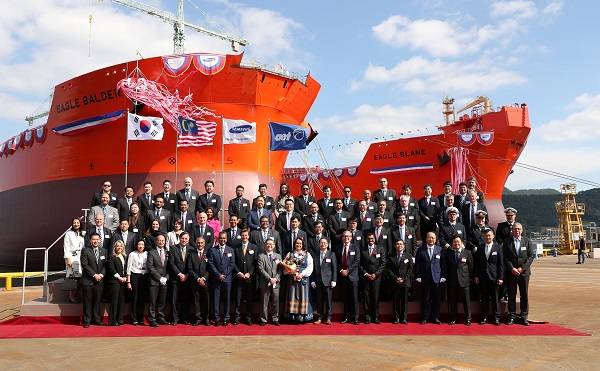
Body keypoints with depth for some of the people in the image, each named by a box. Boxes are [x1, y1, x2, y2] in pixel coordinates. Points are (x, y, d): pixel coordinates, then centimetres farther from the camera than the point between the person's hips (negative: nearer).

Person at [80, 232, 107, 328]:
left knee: (97, 301, 9)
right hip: (88, 280, -3)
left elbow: (105, 265, 8)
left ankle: (97, 319, 16)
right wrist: (94, 275, -14)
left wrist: (101, 274, -8)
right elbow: (85, 265, -9)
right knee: (88, 302, 2)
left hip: (100, 280, 3)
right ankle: (87, 321, 10)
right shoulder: (85, 251, -2)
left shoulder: (104, 251, 10)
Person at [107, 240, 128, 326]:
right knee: (114, 301, -4)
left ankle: (120, 319, 12)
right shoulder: (112, 257, -3)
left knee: (122, 301, 6)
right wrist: (119, 277, -11)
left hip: (123, 281, 6)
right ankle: (112, 321, 0)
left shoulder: (125, 257, 15)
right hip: (114, 281, -6)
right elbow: (111, 269, -9)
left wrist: (125, 277, 1)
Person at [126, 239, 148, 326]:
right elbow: (129, 268, -1)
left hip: (144, 277, 3)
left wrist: (148, 279, 1)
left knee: (142, 298, 5)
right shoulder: (132, 254, 0)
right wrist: (128, 282, -5)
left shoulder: (147, 254, 6)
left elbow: (149, 267, 9)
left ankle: (140, 319, 14)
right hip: (135, 276, -3)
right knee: (135, 298, -1)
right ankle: (134, 319, 7)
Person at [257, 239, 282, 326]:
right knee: (264, 303, 3)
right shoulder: (261, 256, 1)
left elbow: (280, 270, 6)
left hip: (276, 283, 3)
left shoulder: (278, 256, 12)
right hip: (265, 283, -3)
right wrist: (269, 279, -15)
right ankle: (263, 320, 13)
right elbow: (261, 269, -8)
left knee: (275, 302, 7)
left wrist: (276, 278, -10)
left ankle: (275, 319, 17)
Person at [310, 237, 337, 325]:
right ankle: (320, 318, 12)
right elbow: (313, 269, 11)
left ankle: (328, 318, 7)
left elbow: (334, 268, 0)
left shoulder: (331, 254, 4)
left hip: (328, 281, -2)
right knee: (319, 300, 5)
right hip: (318, 281, 2)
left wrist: (334, 280, -7)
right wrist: (312, 280, 3)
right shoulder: (315, 255, 12)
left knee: (328, 300, -1)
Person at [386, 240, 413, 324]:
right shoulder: (391, 256, 8)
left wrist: (404, 278, -7)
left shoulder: (408, 255, 7)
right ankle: (396, 318, 8)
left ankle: (404, 318, 8)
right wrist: (395, 278, -8)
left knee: (404, 300, 1)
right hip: (394, 282, 0)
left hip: (405, 282, 0)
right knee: (395, 301, 1)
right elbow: (388, 269, 3)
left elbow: (410, 268, 2)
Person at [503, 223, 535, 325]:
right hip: (511, 272, 0)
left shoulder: (527, 241, 3)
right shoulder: (507, 242, 2)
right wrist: (512, 268, -11)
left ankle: (524, 316, 14)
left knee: (524, 295, 5)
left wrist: (522, 268, -9)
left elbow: (531, 256, -1)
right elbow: (505, 257, 0)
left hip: (524, 271, 0)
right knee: (511, 295, 4)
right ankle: (511, 316, 12)